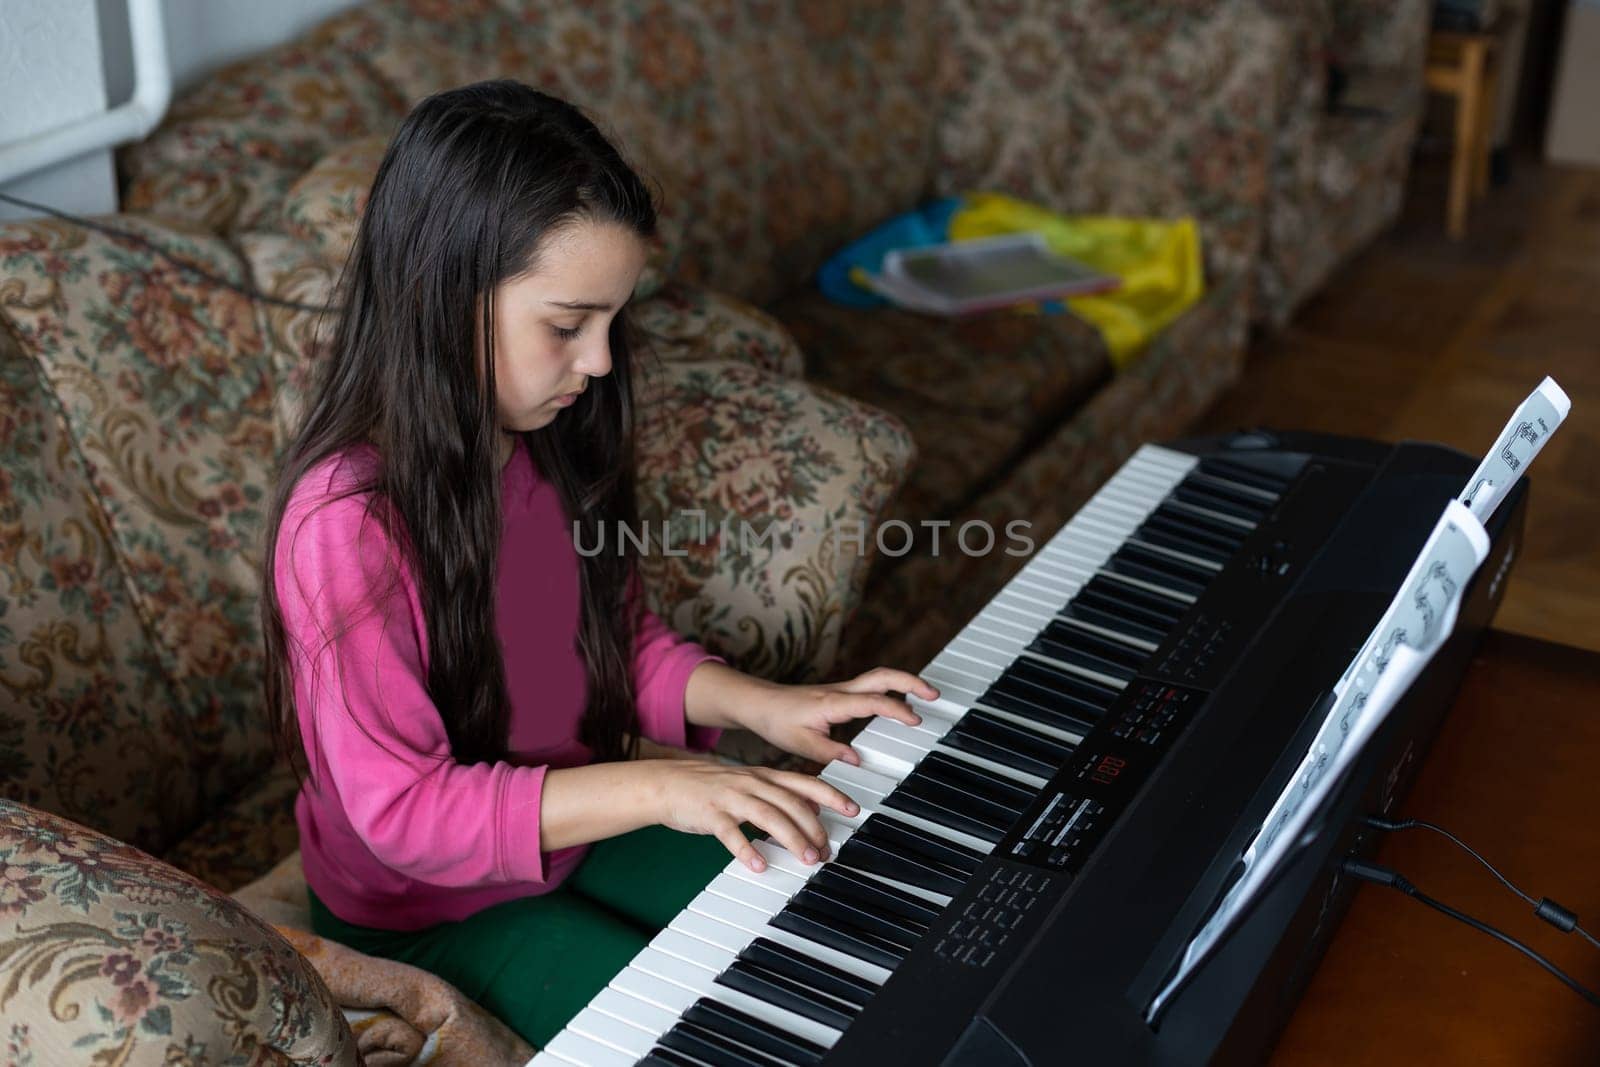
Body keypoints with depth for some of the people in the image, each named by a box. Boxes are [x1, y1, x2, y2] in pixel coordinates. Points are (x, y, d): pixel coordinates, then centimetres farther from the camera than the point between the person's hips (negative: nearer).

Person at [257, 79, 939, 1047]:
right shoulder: (344, 522, -31)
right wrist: (651, 787, -37)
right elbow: (401, 808, -30)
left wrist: (757, 704, -11)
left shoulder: (549, 444, -7)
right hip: (420, 907, -7)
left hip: (566, 830, 7)